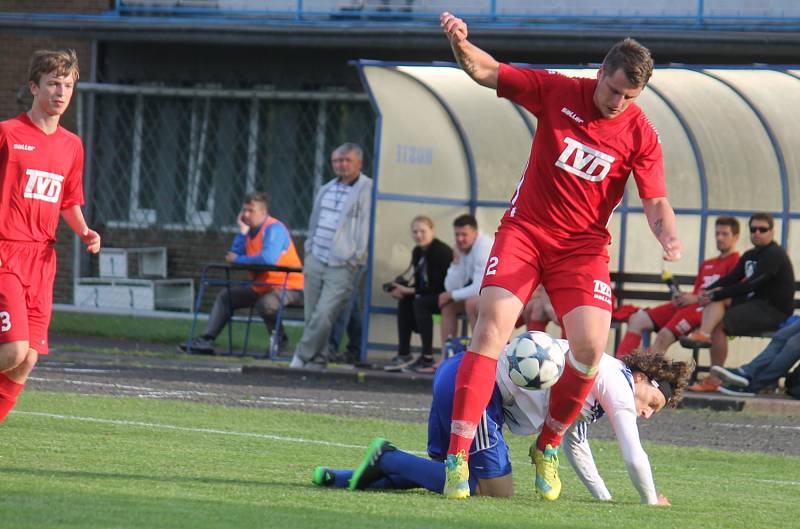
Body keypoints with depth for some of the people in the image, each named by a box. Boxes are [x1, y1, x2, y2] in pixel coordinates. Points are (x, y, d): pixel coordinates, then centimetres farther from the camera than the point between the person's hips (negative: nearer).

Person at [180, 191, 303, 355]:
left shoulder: (274, 229, -18)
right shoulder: (250, 230, 8)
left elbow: (268, 259, -34)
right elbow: (234, 257, 1)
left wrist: (238, 259, -19)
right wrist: (242, 231, -8)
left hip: (288, 287, -9)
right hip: (261, 286, 9)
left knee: (266, 303, -39)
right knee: (225, 297, 13)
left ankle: (279, 339, -11)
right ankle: (206, 340, 6)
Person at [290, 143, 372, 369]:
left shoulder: (366, 190, -7)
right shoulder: (326, 190, 16)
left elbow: (366, 226, -10)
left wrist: (355, 258, -12)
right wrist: (309, 250, 17)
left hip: (342, 266, -7)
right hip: (316, 261, 7)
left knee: (323, 316, -15)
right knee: (312, 315, 5)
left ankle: (302, 357, -5)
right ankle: (317, 361, 13)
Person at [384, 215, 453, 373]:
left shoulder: (441, 252, -19)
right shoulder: (418, 252, 6)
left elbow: (439, 286, -23)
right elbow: (420, 283, 8)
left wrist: (409, 290, -23)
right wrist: (403, 290, -14)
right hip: (432, 294, 8)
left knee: (420, 302, -29)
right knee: (404, 302, -9)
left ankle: (427, 358, -26)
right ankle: (404, 355, -10)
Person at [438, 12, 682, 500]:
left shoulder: (641, 135, -4)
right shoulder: (558, 92, -3)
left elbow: (656, 202, -4)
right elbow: (485, 72, 2)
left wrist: (669, 236, -26)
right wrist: (461, 45, -18)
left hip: (582, 246, 0)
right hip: (525, 228, 0)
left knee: (591, 347, -17)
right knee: (492, 326, -18)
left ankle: (548, 448, 10)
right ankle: (458, 459, -19)